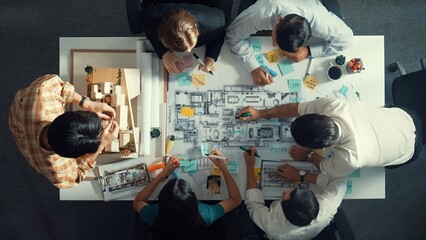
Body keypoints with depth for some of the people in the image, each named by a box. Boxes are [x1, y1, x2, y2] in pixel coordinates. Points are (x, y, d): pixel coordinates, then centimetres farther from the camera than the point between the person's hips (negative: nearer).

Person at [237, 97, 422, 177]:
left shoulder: (350, 158, -47)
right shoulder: (332, 105, -38)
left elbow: (327, 168, -23)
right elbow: (296, 108, -22)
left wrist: (309, 155, -5)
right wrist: (260, 114, -14)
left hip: (408, 149, -2)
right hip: (403, 115, 3)